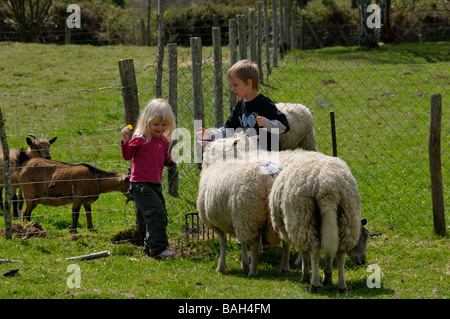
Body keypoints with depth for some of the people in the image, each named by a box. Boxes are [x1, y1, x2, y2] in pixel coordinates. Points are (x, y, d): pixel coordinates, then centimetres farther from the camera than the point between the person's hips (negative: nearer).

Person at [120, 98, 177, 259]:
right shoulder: (140, 138, -9)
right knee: (156, 213, -18)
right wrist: (125, 140, -26)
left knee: (161, 217, 12)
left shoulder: (163, 141, 12)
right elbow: (127, 155, -11)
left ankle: (150, 247, 24)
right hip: (140, 184, -8)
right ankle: (158, 248, -15)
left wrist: (171, 160, 3)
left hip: (155, 184, 8)